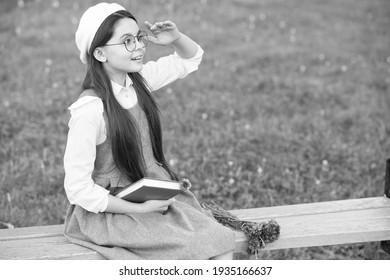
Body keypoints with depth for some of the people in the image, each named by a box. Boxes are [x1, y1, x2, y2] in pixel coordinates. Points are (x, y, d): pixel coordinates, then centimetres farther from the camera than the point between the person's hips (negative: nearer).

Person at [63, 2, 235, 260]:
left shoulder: (137, 80, 0)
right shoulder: (89, 110, -20)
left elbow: (191, 59, 17)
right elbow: (78, 188, -19)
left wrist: (176, 38, -6)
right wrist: (139, 209, -19)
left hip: (155, 197, 7)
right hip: (109, 209, -7)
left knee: (222, 240, -11)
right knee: (197, 246, -21)